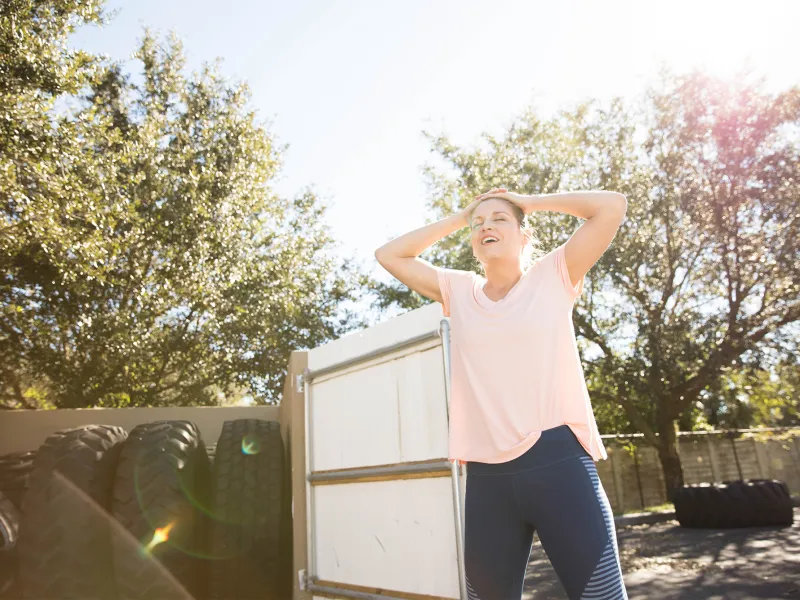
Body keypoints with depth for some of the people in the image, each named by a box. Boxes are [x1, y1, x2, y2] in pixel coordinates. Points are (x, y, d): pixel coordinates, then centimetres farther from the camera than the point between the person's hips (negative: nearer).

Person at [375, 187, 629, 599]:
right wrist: (458, 218, 15)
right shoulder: (458, 291, 12)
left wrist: (531, 202, 9)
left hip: (557, 460, -2)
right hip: (486, 474, 3)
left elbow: (612, 206, 0)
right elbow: (388, 255, 15)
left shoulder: (553, 275, 6)